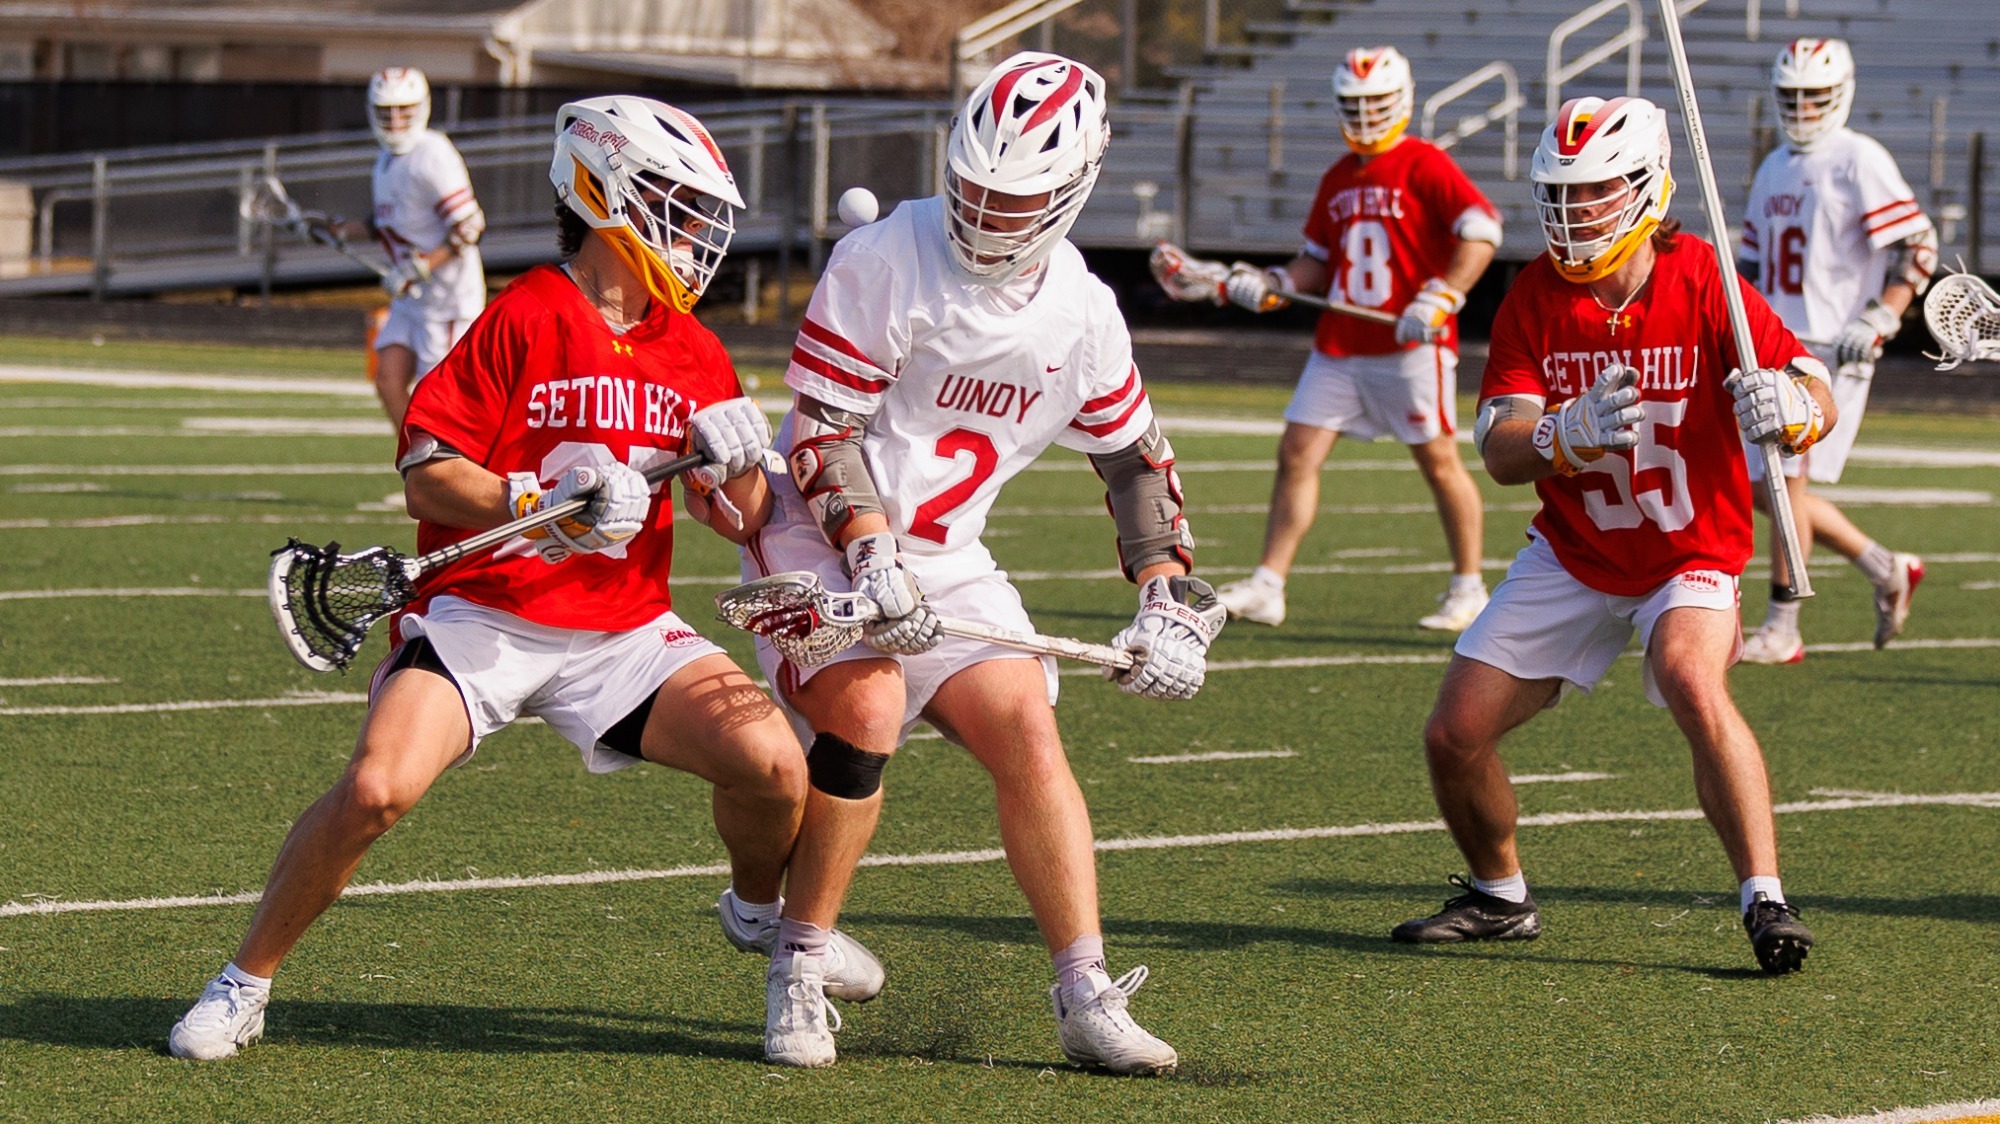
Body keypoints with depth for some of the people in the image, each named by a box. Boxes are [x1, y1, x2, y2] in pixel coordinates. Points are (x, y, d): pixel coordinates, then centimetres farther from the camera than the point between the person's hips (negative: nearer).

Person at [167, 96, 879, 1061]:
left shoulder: (696, 355, 10)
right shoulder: (523, 321, -8)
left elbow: (744, 524, 13)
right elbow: (427, 475, -11)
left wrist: (738, 466, -8)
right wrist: (543, 506, -23)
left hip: (624, 630, 5)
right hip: (481, 613, -5)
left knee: (773, 760, -13)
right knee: (376, 789, -25)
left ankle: (759, 909, 23)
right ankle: (245, 983, -4)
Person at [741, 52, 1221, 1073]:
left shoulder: (1081, 313, 2)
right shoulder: (883, 264, -15)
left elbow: (1135, 458, 14)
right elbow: (820, 429, -16)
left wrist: (1169, 599, 4)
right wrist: (871, 558, -28)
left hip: (944, 560, 5)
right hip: (818, 535, -5)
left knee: (1027, 729, -10)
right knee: (867, 710, -27)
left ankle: (1086, 998, -6)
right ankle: (799, 976, -11)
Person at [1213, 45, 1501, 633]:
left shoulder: (1425, 166, -6)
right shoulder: (1337, 180, 16)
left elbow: (1482, 229, -16)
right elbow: (1317, 261, 22)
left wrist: (1441, 299, -24)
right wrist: (1273, 284, 4)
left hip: (1410, 347, -7)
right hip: (1338, 346, 7)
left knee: (1439, 461, 1)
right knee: (1296, 454, -1)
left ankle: (1469, 589, 13)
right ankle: (1266, 587, 0)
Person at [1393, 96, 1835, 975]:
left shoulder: (1700, 281, -18)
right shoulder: (1535, 297, -9)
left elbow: (1820, 399, -21)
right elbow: (1500, 453, -17)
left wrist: (1785, 408, -47)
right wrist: (1575, 434, -39)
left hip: (1691, 555, -4)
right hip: (1574, 553, 4)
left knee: (1693, 684, -34)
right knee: (1454, 736, 0)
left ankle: (1766, 902, -27)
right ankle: (1499, 898, 28)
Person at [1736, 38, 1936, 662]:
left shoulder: (1861, 163, -8)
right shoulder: (1775, 169, 16)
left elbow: (1918, 248, -11)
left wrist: (1878, 320, -19)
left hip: (1833, 348, -8)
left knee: (1787, 480, -11)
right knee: (1764, 488, 7)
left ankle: (1782, 630, -4)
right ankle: (1886, 571, 23)